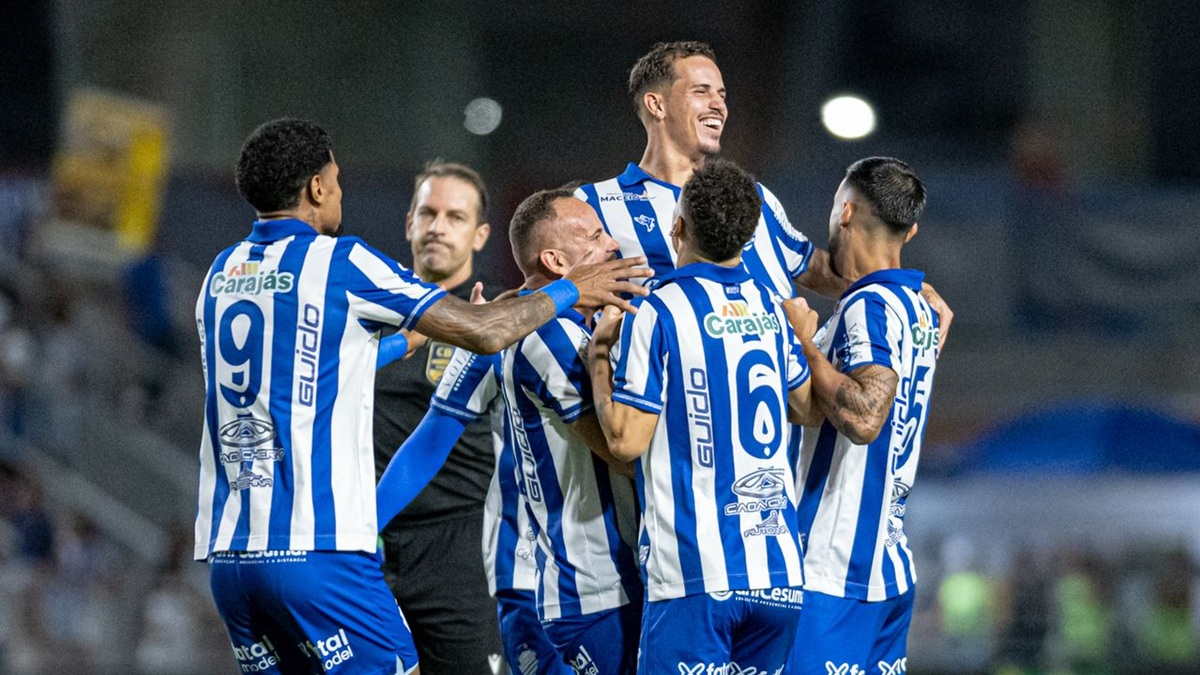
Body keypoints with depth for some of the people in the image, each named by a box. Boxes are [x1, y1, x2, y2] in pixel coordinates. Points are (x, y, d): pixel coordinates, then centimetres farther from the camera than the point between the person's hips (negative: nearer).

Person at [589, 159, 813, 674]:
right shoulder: (770, 308, 10)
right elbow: (806, 407, 26)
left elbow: (625, 439, -9)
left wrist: (599, 352, 4)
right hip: (778, 569, 6)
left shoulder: (660, 311, -9)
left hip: (696, 572, -6)